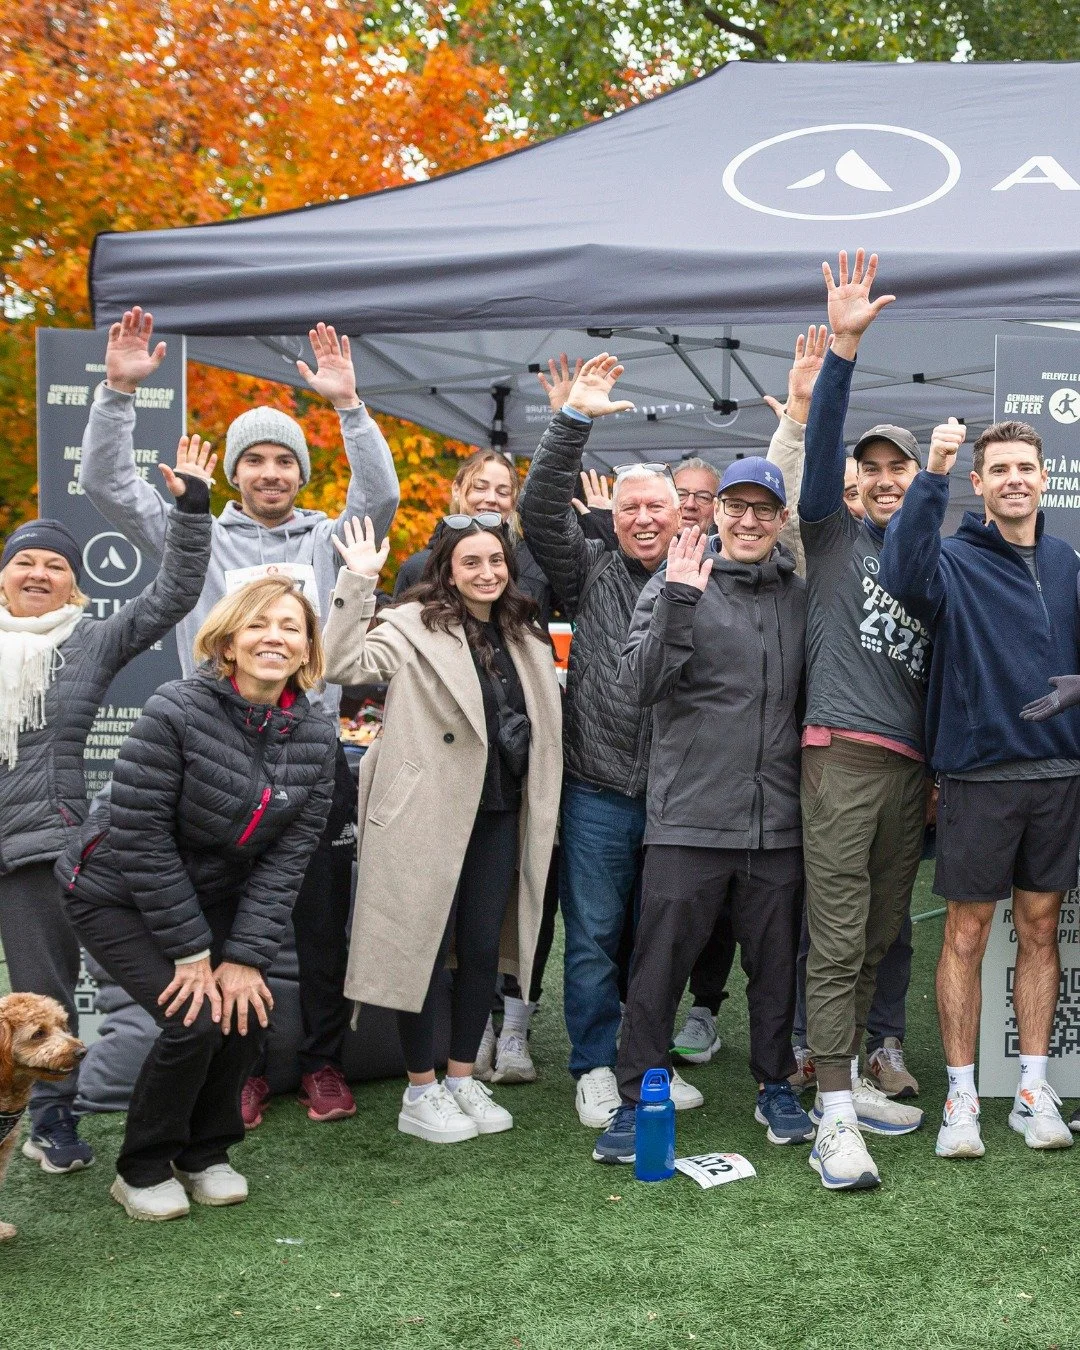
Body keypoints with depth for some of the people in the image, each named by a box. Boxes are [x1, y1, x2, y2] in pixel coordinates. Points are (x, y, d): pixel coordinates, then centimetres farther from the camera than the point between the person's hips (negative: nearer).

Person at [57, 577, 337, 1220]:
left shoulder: (317, 734, -10)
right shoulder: (178, 710, -25)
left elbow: (288, 856, -8)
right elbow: (140, 835, -24)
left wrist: (245, 956, -15)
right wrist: (192, 953, -20)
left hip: (212, 896, 5)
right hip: (115, 895, -5)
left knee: (248, 1015, -9)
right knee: (198, 1019, -18)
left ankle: (205, 1153, 19)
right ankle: (142, 1170, 7)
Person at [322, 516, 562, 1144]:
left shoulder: (527, 636, 12)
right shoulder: (415, 625, -6)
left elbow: (545, 726, 20)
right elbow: (346, 663, -21)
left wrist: (544, 812, 15)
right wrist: (358, 581, -26)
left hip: (500, 815, 6)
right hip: (430, 811, -6)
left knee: (484, 948, 11)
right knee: (426, 946, 2)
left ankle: (463, 1078, 26)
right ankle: (421, 1092, 15)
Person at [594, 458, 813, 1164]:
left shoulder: (801, 595, 10)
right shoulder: (677, 584, 0)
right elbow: (640, 683, -11)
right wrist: (678, 600, -21)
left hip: (779, 821, 3)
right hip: (689, 816, -3)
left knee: (777, 965, 14)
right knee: (659, 967, 2)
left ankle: (776, 1085, 32)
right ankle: (638, 1099, 16)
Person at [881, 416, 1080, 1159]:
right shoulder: (956, 557, -5)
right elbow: (906, 575, -28)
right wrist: (932, 476, -35)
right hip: (980, 770, -4)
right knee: (967, 936, 2)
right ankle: (963, 1096, 13)